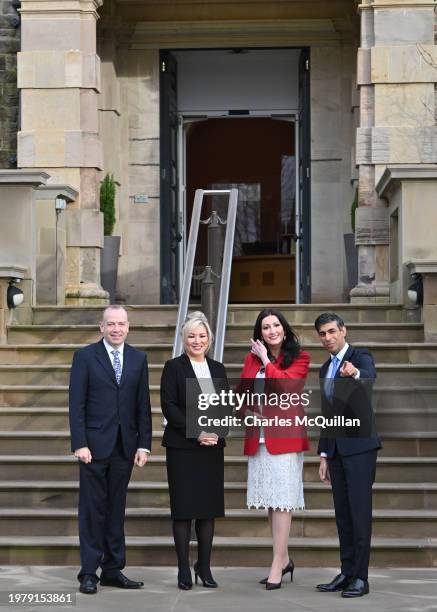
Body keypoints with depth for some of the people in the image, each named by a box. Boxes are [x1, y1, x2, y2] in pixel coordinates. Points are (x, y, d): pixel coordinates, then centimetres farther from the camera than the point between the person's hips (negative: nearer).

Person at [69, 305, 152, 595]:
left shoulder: (138, 359, 9)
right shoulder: (85, 356, -1)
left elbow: (143, 405, 9)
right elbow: (77, 404, -5)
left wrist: (144, 444, 2)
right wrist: (80, 444, -12)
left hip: (125, 445, 3)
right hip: (95, 445, -3)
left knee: (117, 508, 8)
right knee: (93, 508, -1)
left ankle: (113, 570, 14)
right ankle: (89, 573, 4)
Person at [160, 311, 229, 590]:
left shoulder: (218, 369, 12)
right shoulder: (174, 367, 0)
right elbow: (169, 406, -7)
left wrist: (217, 432, -7)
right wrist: (196, 432, -14)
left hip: (212, 446, 4)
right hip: (182, 447, -4)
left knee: (209, 508, 4)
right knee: (183, 507, -2)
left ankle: (205, 567, 12)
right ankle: (184, 570, 3)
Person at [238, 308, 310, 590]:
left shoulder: (299, 358, -1)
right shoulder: (252, 358, 14)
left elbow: (285, 384, -16)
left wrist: (266, 360, -6)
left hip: (284, 436, -5)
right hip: (258, 437, 6)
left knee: (281, 500, -9)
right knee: (270, 501, 9)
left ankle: (277, 566, -9)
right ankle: (285, 559, 21)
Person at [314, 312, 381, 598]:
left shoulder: (361, 357, -5)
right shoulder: (326, 369, 18)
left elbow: (370, 379, -29)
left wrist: (355, 374, -53)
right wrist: (324, 455, 17)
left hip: (359, 446, -7)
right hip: (336, 449, 7)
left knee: (360, 510, -8)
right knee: (343, 512, 8)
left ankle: (361, 577, -7)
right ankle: (347, 573, 12)